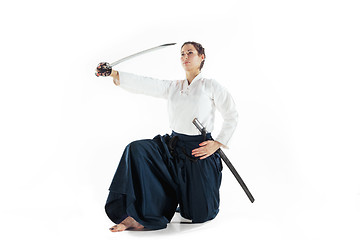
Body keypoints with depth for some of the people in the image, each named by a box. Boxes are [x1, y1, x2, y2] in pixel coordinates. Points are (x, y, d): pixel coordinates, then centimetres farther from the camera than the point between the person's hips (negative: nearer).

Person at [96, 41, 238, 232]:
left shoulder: (210, 86, -1)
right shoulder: (172, 87, 10)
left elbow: (231, 117, 3)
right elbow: (144, 84, -4)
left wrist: (217, 143, -9)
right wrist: (113, 73, -18)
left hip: (199, 150, -4)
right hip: (173, 146, 4)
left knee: (199, 215, -7)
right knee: (137, 150, -23)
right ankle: (138, 216, -19)